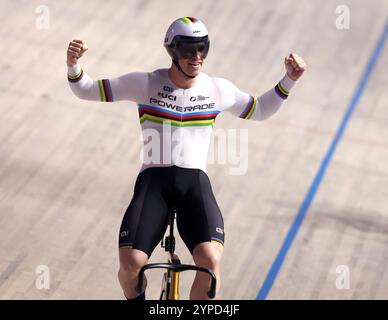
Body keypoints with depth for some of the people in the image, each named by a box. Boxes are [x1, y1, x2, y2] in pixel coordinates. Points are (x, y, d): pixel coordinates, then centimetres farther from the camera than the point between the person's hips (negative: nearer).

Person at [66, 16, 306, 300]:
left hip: (195, 181, 1)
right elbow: (86, 90, 8)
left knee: (210, 259, -28)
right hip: (153, 179, -1)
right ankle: (137, 300, 15)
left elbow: (260, 110, 26)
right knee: (131, 263, -22)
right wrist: (73, 65, -13)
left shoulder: (218, 89, 10)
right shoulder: (146, 83, 3)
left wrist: (289, 80, 13)